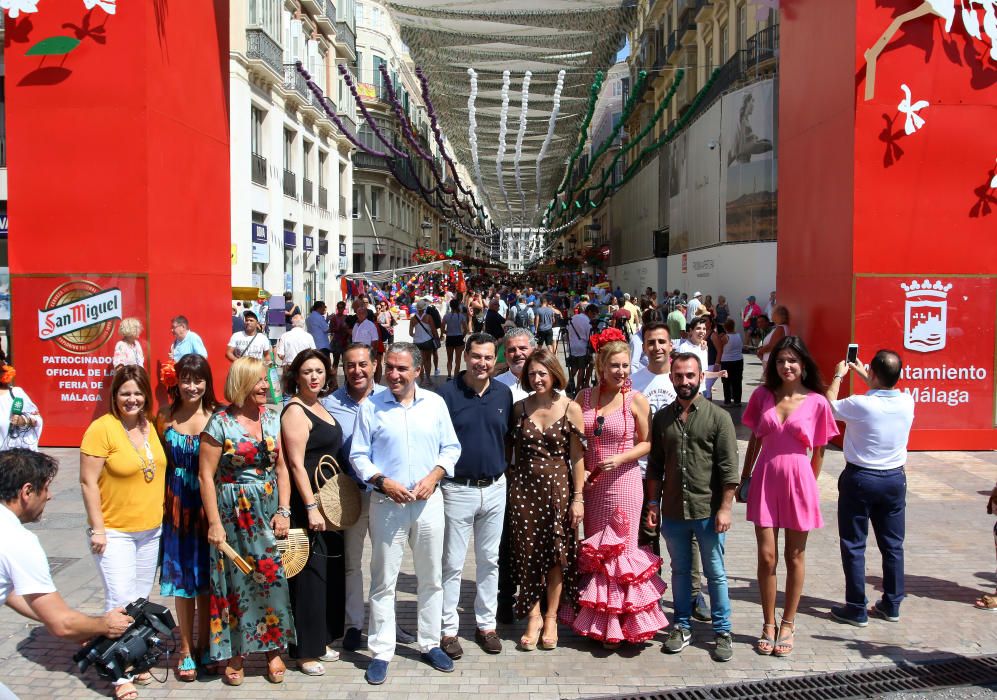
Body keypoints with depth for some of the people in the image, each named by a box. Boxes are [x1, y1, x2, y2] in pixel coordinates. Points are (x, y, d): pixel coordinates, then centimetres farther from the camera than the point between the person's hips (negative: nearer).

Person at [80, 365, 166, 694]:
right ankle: (121, 672, 3)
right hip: (115, 532, -6)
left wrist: (160, 517, 11)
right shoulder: (102, 428, -14)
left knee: (140, 600, 15)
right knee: (119, 601, -8)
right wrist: (97, 528, -15)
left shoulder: (150, 426, 5)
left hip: (151, 530, 6)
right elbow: (88, 481, -14)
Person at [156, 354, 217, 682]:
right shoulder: (165, 418, 0)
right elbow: (159, 465, 5)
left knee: (207, 579, 11)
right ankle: (186, 649, 23)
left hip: (210, 506, -1)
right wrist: (162, 504, 0)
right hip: (177, 507, 1)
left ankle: (204, 644, 27)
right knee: (183, 579, 9)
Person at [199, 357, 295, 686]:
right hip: (233, 514, -3)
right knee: (235, 582, 7)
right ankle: (234, 654, 23)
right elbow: (206, 476, -9)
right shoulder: (220, 422, -9)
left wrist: (283, 511, -3)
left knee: (272, 579, 6)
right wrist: (214, 523, -12)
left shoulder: (271, 419, 5)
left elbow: (281, 467, 5)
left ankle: (273, 650, 21)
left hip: (268, 511, 4)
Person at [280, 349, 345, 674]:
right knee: (310, 573, -2)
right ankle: (305, 651, 10)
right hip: (307, 503, -9)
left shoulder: (320, 406, 12)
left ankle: (321, 640, 27)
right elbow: (296, 463, -19)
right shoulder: (295, 411, -14)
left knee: (331, 570, 14)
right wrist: (311, 508, -22)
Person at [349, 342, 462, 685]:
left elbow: (450, 448, 6)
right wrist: (383, 481, -15)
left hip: (429, 501, 2)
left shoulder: (435, 403, 3)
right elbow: (358, 455, -1)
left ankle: (430, 644, 26)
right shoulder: (371, 407, -2)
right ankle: (381, 652, 15)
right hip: (387, 502, -2)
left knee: (431, 578, 11)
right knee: (383, 581, 5)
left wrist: (433, 476, -10)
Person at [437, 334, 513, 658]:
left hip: (495, 488, 4)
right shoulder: (447, 393, -9)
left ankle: (486, 624, 27)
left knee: (489, 560, 14)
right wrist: (435, 478, -12)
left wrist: (504, 470, 8)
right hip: (458, 489, -4)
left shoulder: (504, 393, 2)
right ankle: (449, 629, 17)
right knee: (452, 563, 5)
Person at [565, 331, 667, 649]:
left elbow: (646, 443, -3)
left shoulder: (636, 400, -6)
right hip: (591, 482, 4)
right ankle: (596, 620, 26)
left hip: (623, 482, -4)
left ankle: (622, 623, 17)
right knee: (594, 549, 12)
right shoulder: (584, 397, 4)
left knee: (621, 549, 2)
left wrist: (619, 459, -17)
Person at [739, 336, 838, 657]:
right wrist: (744, 477, 10)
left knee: (794, 557, 11)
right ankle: (768, 624, 19)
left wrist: (811, 484, 5)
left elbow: (819, 451, 3)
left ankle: (788, 624, 25)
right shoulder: (762, 396, 2)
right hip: (765, 479, 2)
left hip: (798, 480, -1)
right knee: (766, 556, 3)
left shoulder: (816, 402, -5)